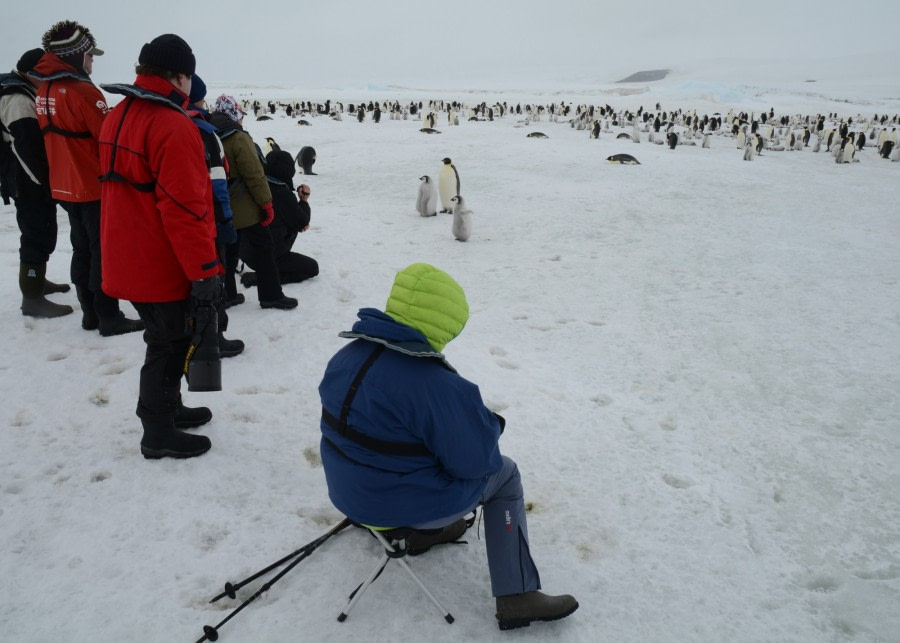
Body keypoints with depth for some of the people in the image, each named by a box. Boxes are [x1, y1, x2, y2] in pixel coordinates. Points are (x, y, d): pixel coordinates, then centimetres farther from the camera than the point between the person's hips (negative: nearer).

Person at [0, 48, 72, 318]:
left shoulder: (24, 93, 16)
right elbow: (27, 149, -23)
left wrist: (48, 181, 18)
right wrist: (47, 183, -19)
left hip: (31, 181, 11)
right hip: (30, 182, -11)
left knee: (39, 232, 21)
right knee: (40, 235, -9)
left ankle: (37, 281, 35)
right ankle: (32, 298, -6)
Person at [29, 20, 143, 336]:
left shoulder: (44, 91, 8)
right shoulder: (81, 91, -19)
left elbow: (57, 138, 15)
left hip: (66, 186, 8)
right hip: (95, 186, -8)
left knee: (83, 248, 15)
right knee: (104, 250, -1)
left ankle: (91, 313, 23)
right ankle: (109, 318, 4)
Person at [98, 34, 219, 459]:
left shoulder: (118, 117, 9)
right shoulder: (173, 127, -20)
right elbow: (184, 209, -24)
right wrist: (205, 271, -19)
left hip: (129, 260, 9)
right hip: (164, 266, -9)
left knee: (165, 340, 23)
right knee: (169, 346, 6)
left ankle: (167, 407, 39)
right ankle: (159, 436, 19)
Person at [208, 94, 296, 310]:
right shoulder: (239, 138, -17)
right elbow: (254, 174, -19)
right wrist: (267, 203, -12)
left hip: (223, 209, 8)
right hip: (245, 208, -7)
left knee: (228, 251, 16)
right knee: (262, 248, 1)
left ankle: (224, 295, 20)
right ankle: (271, 295, 5)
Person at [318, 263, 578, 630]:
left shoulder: (346, 357, -5)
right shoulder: (436, 386, -30)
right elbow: (475, 460, -21)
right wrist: (490, 426, 0)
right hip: (405, 506, -7)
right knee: (505, 475, 13)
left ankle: (429, 530, 41)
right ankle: (517, 598, 16)